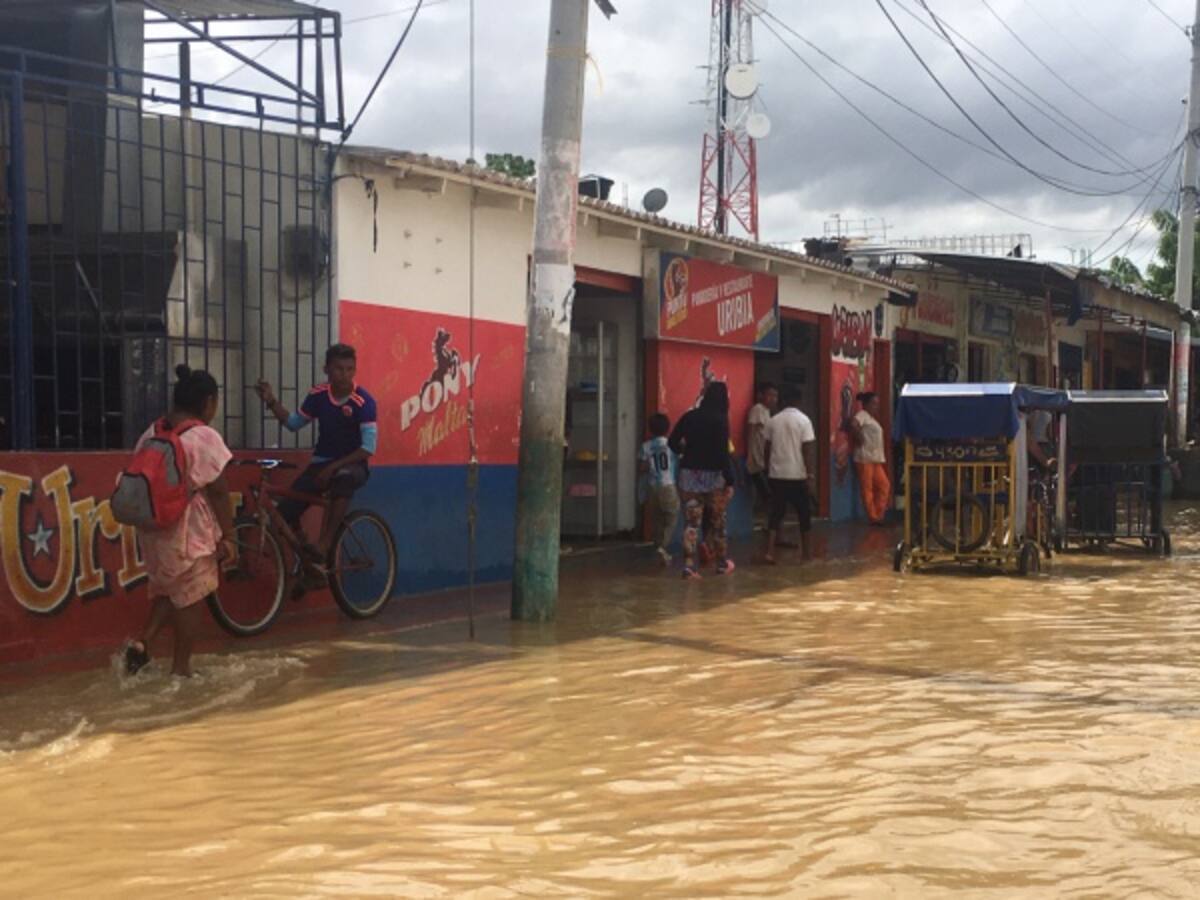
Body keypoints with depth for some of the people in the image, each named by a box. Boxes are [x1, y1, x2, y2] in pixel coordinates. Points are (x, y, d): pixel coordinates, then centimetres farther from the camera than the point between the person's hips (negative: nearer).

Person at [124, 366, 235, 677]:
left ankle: (142, 642, 5)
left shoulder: (150, 434, 7)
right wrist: (228, 536, -8)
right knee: (191, 596, 6)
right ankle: (181, 668, 11)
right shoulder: (204, 437, -13)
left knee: (168, 590, 22)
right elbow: (218, 491, -13)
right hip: (190, 529, -6)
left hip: (154, 528, 6)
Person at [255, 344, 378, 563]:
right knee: (285, 514, -13)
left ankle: (324, 543, -38)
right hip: (322, 462, 4)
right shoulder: (318, 395, -3)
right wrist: (271, 402, -2)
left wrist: (333, 467, -24)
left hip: (352, 464, -4)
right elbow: (293, 423, 13)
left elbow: (369, 447, -20)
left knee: (344, 479, -43)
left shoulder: (363, 401, -16)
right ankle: (301, 550, 16)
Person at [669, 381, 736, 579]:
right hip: (713, 475, -3)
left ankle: (689, 564, -7)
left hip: (688, 474, 3)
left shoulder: (689, 416, 3)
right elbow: (723, 452, -16)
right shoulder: (720, 420, -10)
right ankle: (722, 563, 24)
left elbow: (673, 443, 5)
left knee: (691, 522, 3)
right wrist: (730, 481, -13)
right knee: (717, 521, 13)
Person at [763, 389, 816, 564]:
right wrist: (811, 475, -11)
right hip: (798, 475, -3)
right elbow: (808, 450, -12)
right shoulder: (803, 420, -7)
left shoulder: (774, 421, 5)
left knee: (776, 513, 5)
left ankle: (769, 551, -8)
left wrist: (769, 469, 21)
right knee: (804, 514, 10)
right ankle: (807, 552, 18)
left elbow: (767, 449, 9)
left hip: (777, 474, 3)